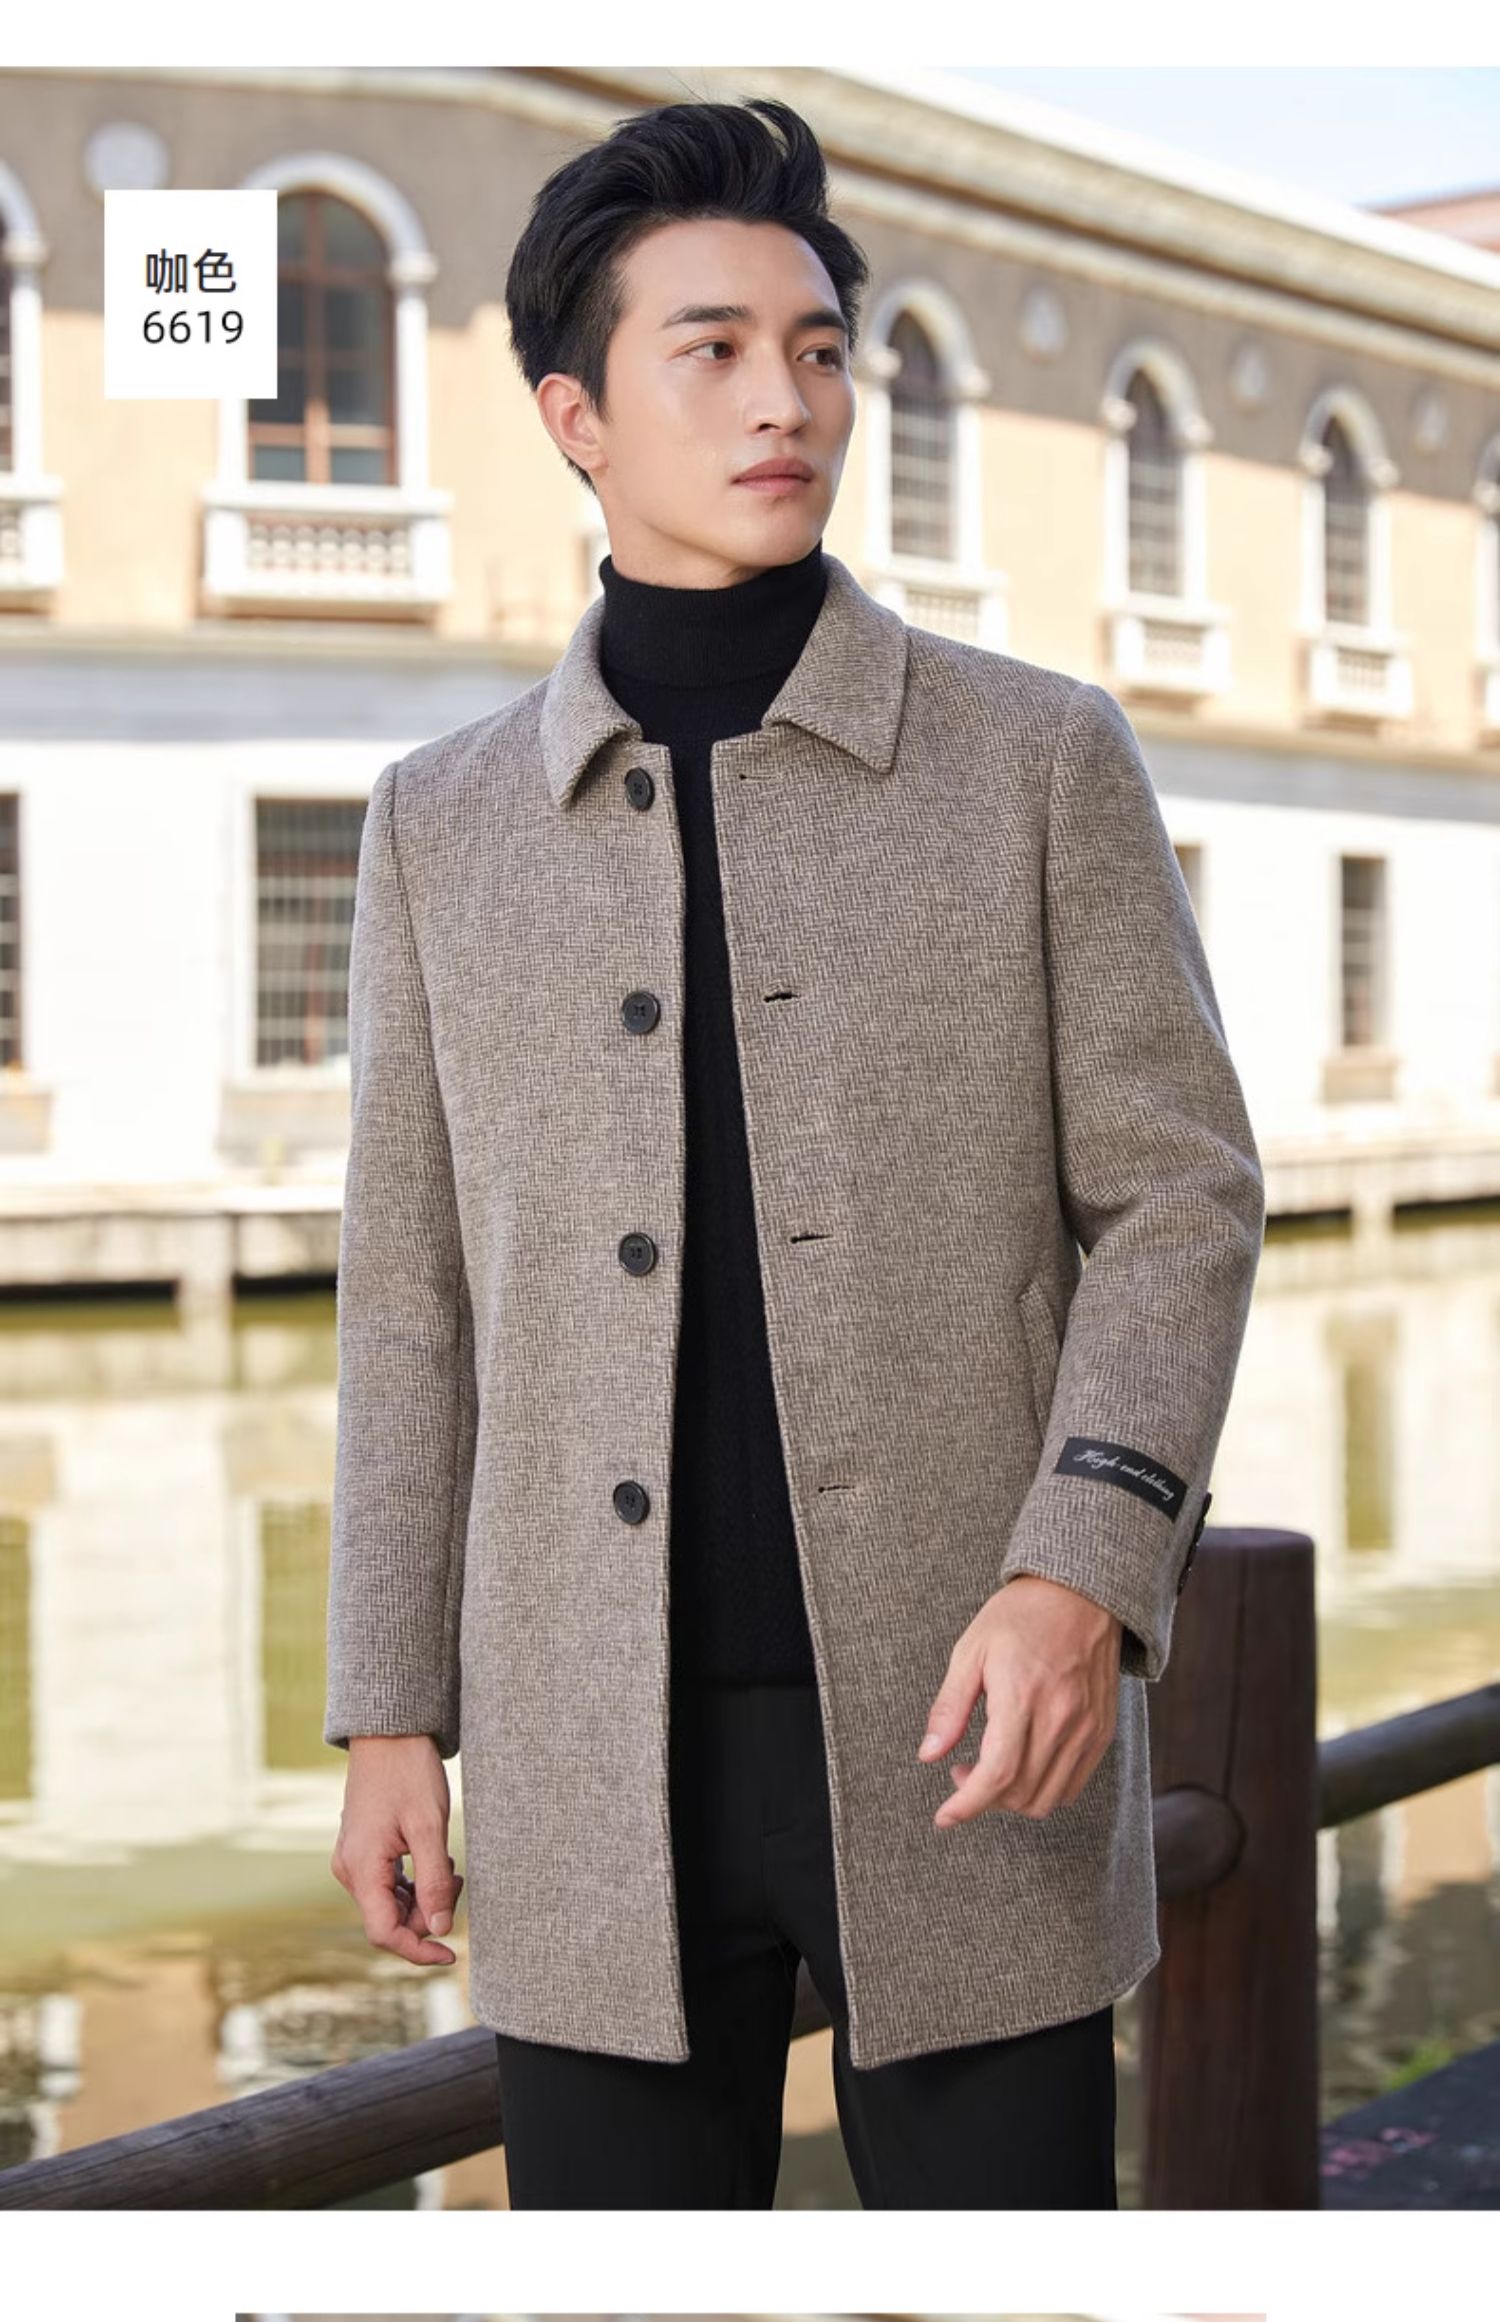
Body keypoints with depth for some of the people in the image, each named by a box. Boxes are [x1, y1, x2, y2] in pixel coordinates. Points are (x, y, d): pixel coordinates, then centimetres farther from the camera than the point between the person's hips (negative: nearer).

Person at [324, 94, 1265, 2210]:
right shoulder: (445, 825, 8)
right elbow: (415, 1300, 10)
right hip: (595, 1768, 2)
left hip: (960, 1729, -2)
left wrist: (1085, 1574, -17)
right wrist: (389, 1718, 5)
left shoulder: (1043, 760, 2)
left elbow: (1179, 1194, -2)